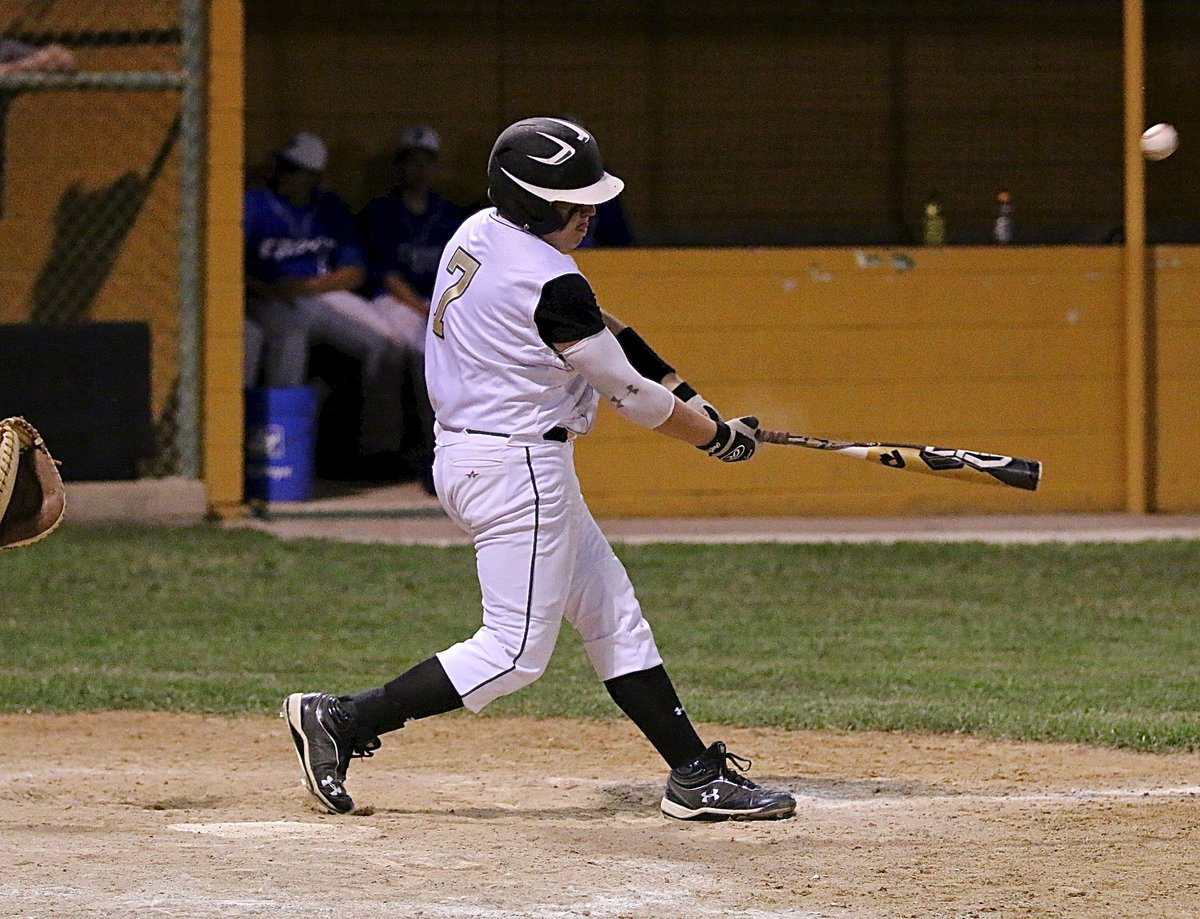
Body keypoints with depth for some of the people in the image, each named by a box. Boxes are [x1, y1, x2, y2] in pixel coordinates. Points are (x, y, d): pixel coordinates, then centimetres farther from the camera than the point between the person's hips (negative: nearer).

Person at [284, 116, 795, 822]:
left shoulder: (478, 234, 6)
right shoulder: (549, 283, -21)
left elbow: (585, 322, 17)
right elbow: (629, 394, -11)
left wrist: (681, 392, 12)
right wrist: (719, 436, 4)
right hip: (517, 467, -11)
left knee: (614, 615, 13)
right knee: (516, 653, -4)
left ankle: (696, 774, 16)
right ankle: (344, 721, -2)